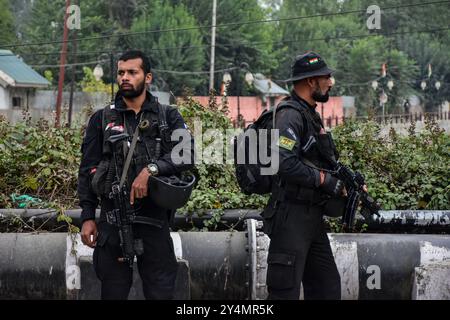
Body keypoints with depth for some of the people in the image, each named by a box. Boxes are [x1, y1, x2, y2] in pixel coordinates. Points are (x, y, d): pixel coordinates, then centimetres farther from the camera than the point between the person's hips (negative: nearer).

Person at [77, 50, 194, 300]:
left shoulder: (169, 117, 7)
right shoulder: (101, 120, 9)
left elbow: (187, 155, -8)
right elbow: (87, 171, 8)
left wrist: (151, 169, -23)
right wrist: (87, 217, 0)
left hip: (154, 215, -1)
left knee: (161, 292, 1)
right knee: (113, 291, 6)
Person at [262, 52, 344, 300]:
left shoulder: (311, 115, 18)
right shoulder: (290, 115, -14)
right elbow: (285, 164, -26)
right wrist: (325, 181, -18)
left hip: (313, 218, 10)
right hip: (292, 217, -10)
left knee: (327, 288, 13)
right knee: (285, 290, -7)